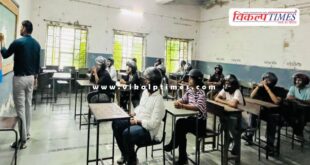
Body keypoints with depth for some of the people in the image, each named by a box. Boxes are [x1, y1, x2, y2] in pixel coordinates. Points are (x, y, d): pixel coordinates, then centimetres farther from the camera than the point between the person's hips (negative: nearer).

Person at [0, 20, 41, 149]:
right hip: (30, 78, 7)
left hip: (20, 78, -7)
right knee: (28, 106, 14)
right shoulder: (36, 44, 6)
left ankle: (23, 140, 0)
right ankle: (27, 134, 24)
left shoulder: (18, 42, -13)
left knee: (20, 108, -4)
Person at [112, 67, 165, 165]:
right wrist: (134, 114, 2)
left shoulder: (158, 99, -21)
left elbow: (153, 123, -24)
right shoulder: (145, 92, 5)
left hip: (148, 130, -9)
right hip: (137, 121, 9)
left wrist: (137, 121, -19)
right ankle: (125, 154, 13)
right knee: (116, 123, -3)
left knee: (126, 133, -30)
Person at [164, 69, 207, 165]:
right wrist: (178, 102, -20)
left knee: (180, 123, -24)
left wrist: (182, 106, -37)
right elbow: (182, 100, 5)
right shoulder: (189, 90, 5)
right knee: (181, 131, -15)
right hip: (191, 119, 7)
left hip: (200, 122, -7)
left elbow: (198, 107, -32)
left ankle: (172, 145, -5)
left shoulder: (201, 93, -18)